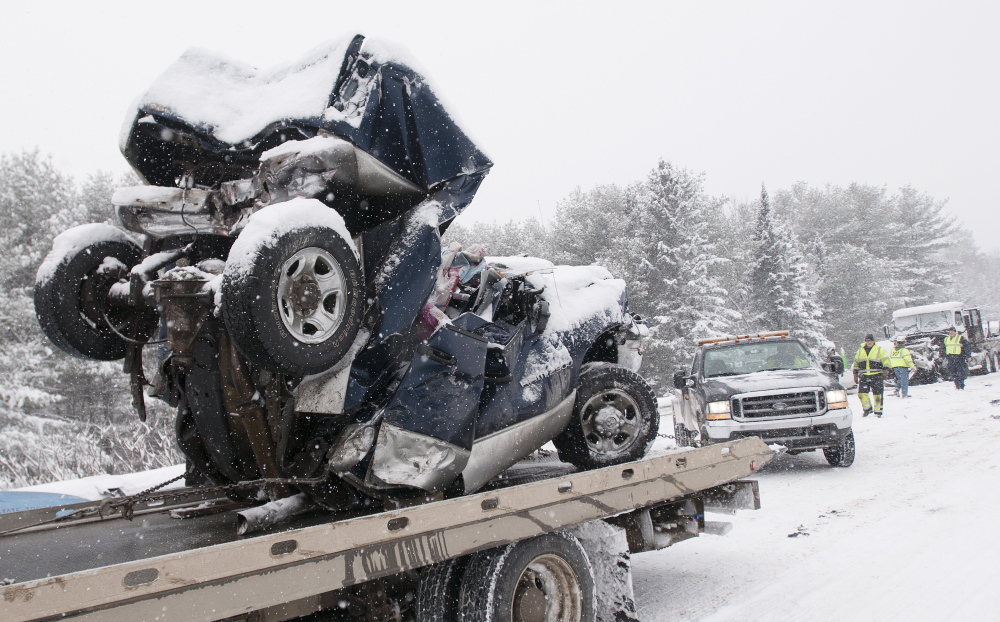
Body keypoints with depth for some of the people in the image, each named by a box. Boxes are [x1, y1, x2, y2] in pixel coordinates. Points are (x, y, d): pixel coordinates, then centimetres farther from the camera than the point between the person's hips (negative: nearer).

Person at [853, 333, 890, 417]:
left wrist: (885, 370, -13)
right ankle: (867, 408, 15)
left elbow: (886, 361, 1)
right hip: (864, 376, 3)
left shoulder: (880, 350, 4)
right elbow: (856, 363, 20)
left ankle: (878, 411, 9)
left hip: (877, 376, -3)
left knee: (877, 394, -2)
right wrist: (855, 374, 16)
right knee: (862, 393, -4)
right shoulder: (860, 351, 14)